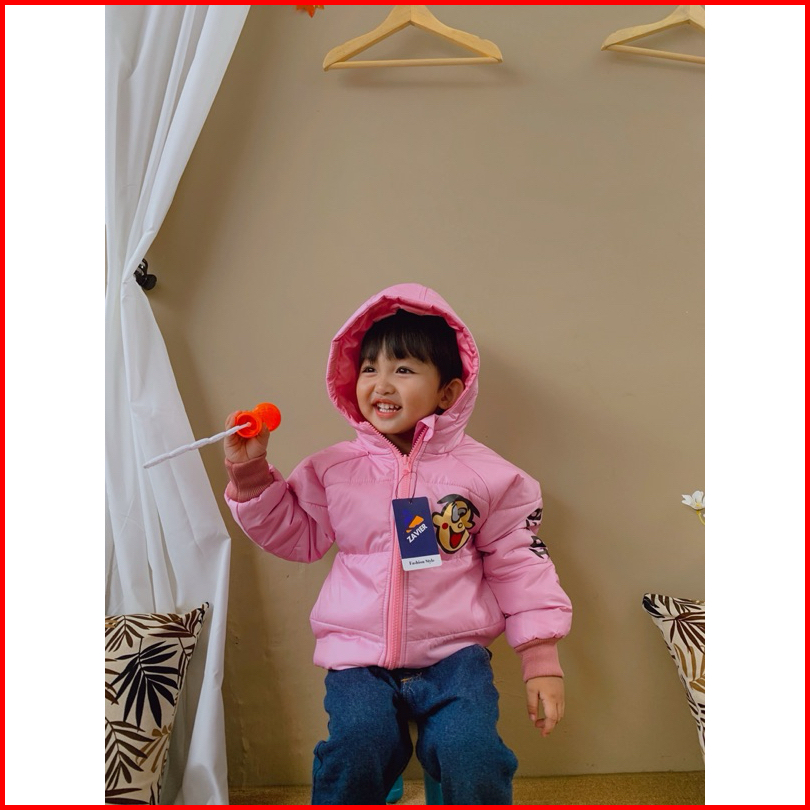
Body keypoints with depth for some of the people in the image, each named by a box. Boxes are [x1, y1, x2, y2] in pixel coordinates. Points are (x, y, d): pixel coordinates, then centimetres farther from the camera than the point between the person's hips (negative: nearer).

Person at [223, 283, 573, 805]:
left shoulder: (485, 474, -2)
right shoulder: (333, 470, 3)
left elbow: (519, 565, 3)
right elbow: (297, 535, 11)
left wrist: (542, 662, 2)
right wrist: (251, 477, -2)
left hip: (454, 652, 0)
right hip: (359, 655, 1)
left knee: (472, 756, -21)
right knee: (355, 751, -22)